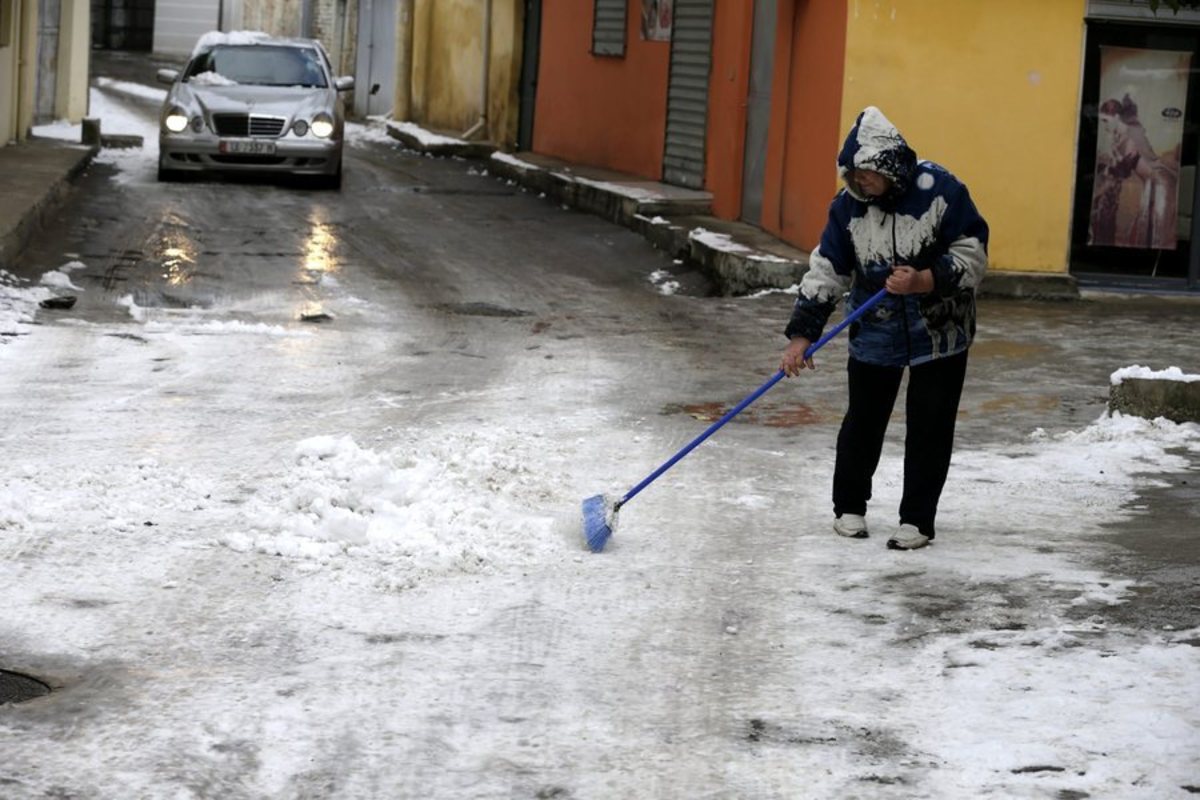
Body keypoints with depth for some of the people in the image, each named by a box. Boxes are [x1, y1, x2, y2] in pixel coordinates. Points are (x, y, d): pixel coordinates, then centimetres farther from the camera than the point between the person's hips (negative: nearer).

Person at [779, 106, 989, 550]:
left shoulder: (940, 190, -16)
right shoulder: (848, 205, -6)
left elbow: (973, 256, -12)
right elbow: (826, 271, -3)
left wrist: (925, 281, -26)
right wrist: (802, 334, -9)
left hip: (939, 329, -2)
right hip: (874, 331, 2)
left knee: (929, 425, 1)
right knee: (863, 419, 6)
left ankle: (917, 519, 12)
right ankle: (849, 506, 24)